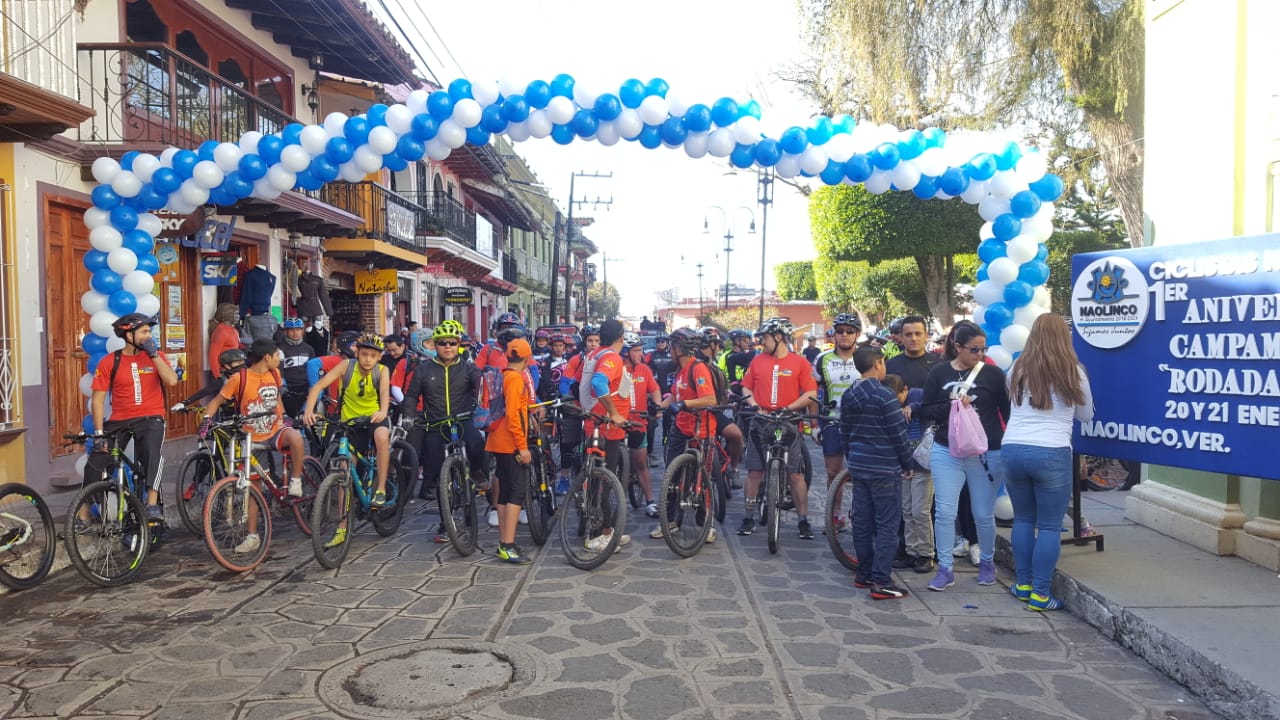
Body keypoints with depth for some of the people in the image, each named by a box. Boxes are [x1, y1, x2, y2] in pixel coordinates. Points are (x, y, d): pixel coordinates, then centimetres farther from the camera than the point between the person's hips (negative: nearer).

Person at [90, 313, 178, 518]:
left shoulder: (156, 356, 5)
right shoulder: (109, 362, 1)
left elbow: (171, 380, -12)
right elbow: (98, 398, -1)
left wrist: (154, 354, -12)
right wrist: (99, 432, -9)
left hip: (150, 418, -1)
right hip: (120, 420, 1)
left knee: (152, 454, -30)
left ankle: (153, 504, -28)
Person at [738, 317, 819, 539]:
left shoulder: (800, 362, -2)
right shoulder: (758, 360, 7)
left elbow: (811, 395, -4)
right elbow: (746, 387, 12)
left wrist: (788, 408, -14)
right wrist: (753, 405, -6)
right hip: (761, 423, 3)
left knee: (796, 474, 1)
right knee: (754, 472, 5)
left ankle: (804, 521, 10)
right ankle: (749, 518, 15)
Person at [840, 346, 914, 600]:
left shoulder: (848, 396, 7)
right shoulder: (885, 396, -16)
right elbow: (898, 435, -14)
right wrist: (907, 464, -2)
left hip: (858, 466, 7)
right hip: (884, 469, -7)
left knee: (862, 522, 13)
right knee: (887, 526, -2)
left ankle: (864, 574, 21)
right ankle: (881, 583, -3)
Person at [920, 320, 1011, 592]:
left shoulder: (993, 374, 0)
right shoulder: (939, 373, 2)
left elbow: (1008, 413, 6)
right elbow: (925, 411, 2)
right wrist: (951, 406, -15)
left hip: (987, 454, 0)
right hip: (947, 452, 0)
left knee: (984, 514, 10)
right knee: (945, 512, -2)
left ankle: (986, 563, 31)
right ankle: (944, 569, 9)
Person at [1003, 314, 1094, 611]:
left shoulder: (1017, 370, 8)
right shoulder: (1073, 372, 3)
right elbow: (1086, 415, 17)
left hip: (1012, 450, 3)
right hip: (1051, 454, -3)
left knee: (1023, 519, 17)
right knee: (1050, 526, 5)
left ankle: (1023, 585, 22)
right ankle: (1039, 594, 5)